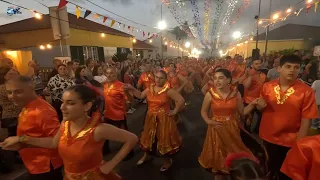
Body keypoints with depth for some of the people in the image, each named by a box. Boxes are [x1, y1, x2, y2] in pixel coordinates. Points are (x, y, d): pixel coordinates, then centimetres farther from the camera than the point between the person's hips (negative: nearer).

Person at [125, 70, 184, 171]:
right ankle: (146, 156, 47)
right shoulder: (150, 88, -1)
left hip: (163, 119, -5)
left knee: (164, 139, 9)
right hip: (151, 118, 5)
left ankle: (168, 161, 33)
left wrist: (174, 111, -15)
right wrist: (132, 89, 3)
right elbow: (140, 95, 13)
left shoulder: (168, 91, -18)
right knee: (149, 138, 21)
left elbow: (181, 100, -19)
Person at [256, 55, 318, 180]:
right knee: (267, 169, 25)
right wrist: (260, 106, -16)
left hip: (290, 142, -2)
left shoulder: (306, 91, -14)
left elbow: (306, 120, -12)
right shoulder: (267, 86, -6)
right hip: (267, 137, 3)